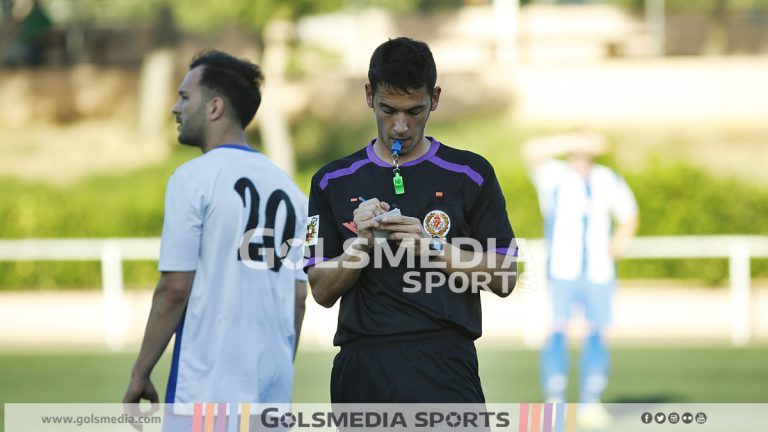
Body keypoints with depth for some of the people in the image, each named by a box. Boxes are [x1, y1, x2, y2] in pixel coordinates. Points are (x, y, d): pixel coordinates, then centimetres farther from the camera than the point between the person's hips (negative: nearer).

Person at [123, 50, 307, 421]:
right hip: (274, 388, 6)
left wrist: (140, 373, -3)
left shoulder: (193, 178, -6)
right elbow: (298, 296, 14)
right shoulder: (287, 187, 12)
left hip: (210, 385, -6)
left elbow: (174, 289, -10)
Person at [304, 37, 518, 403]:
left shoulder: (470, 174, 6)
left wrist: (433, 247, -10)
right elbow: (322, 291, 8)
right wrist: (361, 245, -10)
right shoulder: (333, 181, 11)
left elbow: (503, 278, 4)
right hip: (362, 369, 2)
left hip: (442, 366, -2)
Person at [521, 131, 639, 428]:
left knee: (597, 336, 1)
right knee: (557, 333, -12)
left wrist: (620, 242, 2)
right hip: (562, 272, -3)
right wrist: (578, 143, -24)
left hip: (599, 274, 3)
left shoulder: (609, 181, 9)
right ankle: (555, 403, -11)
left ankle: (591, 403, 7)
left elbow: (628, 217, 22)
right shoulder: (554, 175, -2)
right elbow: (530, 151, -21)